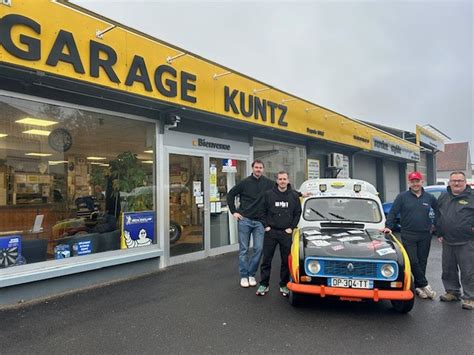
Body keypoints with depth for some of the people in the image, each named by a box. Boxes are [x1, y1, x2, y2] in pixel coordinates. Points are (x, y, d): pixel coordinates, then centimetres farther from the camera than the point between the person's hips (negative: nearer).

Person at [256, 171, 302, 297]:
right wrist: (266, 225, -3)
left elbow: (298, 213, 8)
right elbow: (264, 211, 5)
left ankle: (284, 285, 20)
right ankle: (264, 285, 14)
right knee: (266, 259, 4)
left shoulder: (294, 195, 4)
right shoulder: (268, 194, 1)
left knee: (286, 260, 7)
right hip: (271, 232, -1)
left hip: (286, 233, 1)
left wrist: (292, 227, 0)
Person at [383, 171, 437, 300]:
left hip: (425, 235, 3)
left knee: (422, 261, 8)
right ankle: (424, 285, 7)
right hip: (408, 235, -3)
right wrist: (388, 227, -11)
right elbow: (392, 212, -3)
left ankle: (418, 287, 19)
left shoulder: (429, 197, 6)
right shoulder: (402, 197, -2)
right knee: (413, 261, -6)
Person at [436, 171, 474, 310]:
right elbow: (438, 216, 17)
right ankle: (452, 292, 30)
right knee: (448, 269, 14)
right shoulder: (443, 197, 11)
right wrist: (439, 233, 12)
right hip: (447, 242, 5)